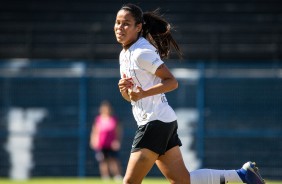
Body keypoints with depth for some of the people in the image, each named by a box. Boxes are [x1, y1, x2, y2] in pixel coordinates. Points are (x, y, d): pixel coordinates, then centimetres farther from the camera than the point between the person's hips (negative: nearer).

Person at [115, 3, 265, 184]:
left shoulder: (142, 53, -13)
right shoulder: (124, 54, 16)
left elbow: (172, 82, -15)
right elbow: (130, 96, 21)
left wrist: (143, 93, -25)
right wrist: (124, 88, -2)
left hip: (155, 121, -9)